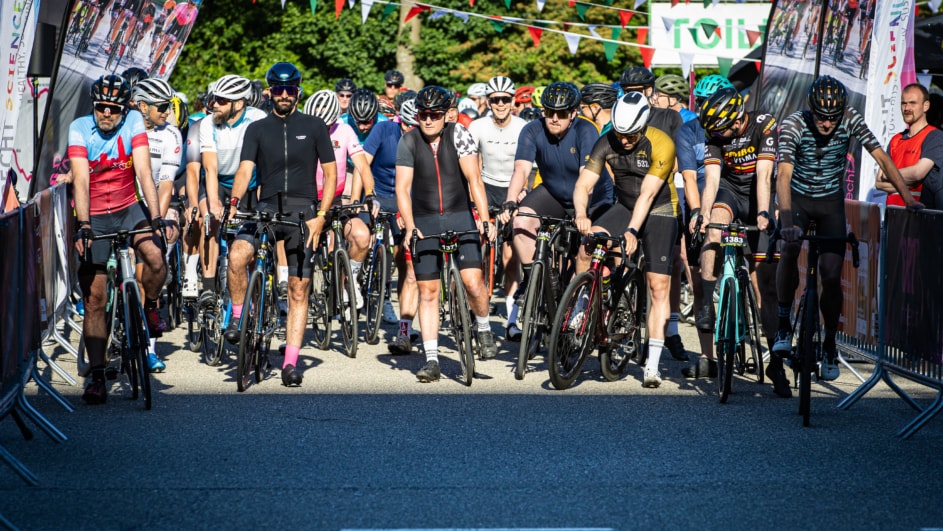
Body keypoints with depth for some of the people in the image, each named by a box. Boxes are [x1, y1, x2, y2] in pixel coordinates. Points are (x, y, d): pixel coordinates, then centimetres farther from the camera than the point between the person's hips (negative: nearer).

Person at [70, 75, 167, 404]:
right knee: (94, 299, -3)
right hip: (94, 218, -1)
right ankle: (97, 377, 2)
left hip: (129, 209, 1)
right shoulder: (79, 128, -14)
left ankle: (150, 307, 3)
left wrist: (156, 219, -29)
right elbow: (81, 179, -24)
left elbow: (143, 172, -19)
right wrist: (83, 226, -36)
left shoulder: (134, 122, -11)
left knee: (155, 257, -29)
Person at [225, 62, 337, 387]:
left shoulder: (314, 126, 8)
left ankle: (291, 363, 0)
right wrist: (234, 202, -21)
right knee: (237, 256, -28)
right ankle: (239, 315, -4)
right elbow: (245, 169, -1)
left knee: (299, 289, -3)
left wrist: (320, 216, -4)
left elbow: (330, 172, 7)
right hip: (267, 207, 1)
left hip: (303, 209, -1)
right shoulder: (257, 129, 10)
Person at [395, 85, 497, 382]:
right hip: (425, 222, 1)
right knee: (428, 291, 1)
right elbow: (402, 188, -8)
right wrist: (410, 227, -20)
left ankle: (484, 330, 14)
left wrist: (484, 219, -23)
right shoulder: (408, 142, -4)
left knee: (473, 281, -15)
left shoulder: (458, 134, -6)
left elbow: (473, 178, -13)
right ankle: (431, 360, 5)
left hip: (459, 217, -1)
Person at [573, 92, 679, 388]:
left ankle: (652, 364, -11)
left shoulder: (661, 145, -23)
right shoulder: (606, 144, -13)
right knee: (587, 247, -25)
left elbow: (648, 193, -29)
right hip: (624, 207, 3)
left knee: (658, 286, -11)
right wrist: (581, 215, -37)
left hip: (658, 213, -3)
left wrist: (632, 231, -40)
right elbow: (583, 185, -17)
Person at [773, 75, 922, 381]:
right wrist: (786, 221, -48)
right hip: (798, 197, -2)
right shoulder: (794, 124, -24)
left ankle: (830, 345, 12)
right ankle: (784, 326, -18)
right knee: (790, 246, -31)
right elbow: (784, 175, -34)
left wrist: (907, 197, -26)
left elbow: (881, 157, -16)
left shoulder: (850, 120, -18)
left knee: (831, 275, -6)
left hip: (831, 201, 2)